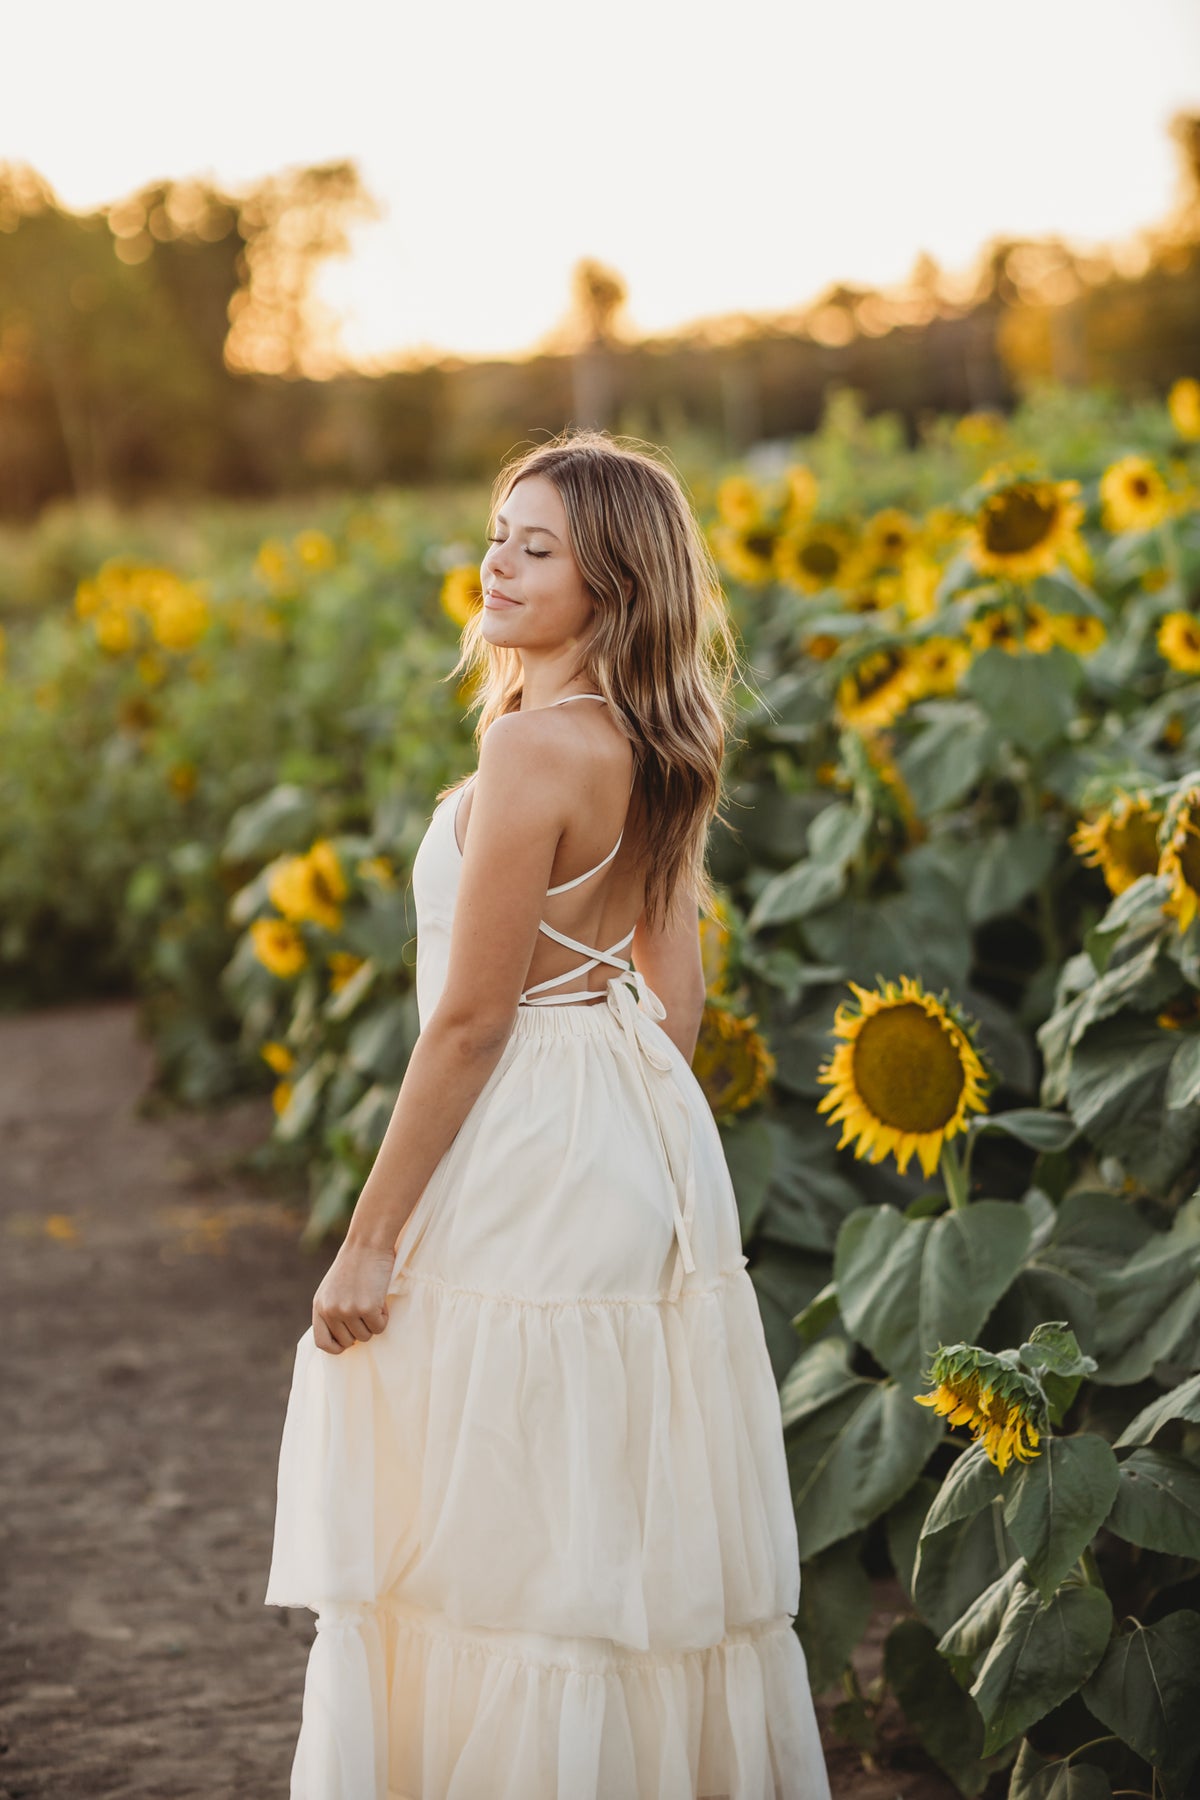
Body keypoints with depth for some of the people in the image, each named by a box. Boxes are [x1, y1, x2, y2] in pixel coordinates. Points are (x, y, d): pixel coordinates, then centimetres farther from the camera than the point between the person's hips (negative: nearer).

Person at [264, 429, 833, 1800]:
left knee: (497, 1536, 1)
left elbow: (468, 1021, -19)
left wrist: (369, 1240, -14)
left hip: (520, 1175, -9)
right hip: (643, 1155, 9)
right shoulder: (660, 755, 8)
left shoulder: (535, 745, -19)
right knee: (637, 1531, 16)